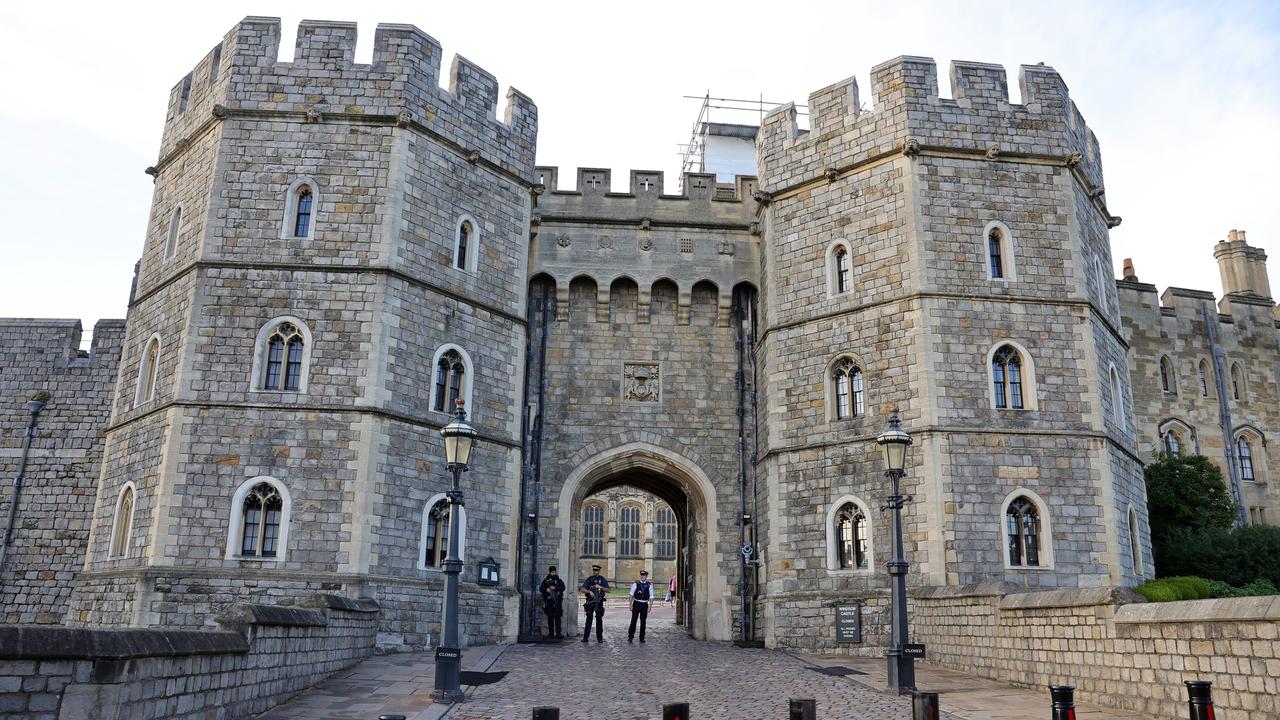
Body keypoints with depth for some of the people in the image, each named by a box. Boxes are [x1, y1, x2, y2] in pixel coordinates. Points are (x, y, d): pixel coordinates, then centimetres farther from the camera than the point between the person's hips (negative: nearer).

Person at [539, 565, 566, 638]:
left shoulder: (558, 580, 8)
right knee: (550, 617, 5)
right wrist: (546, 589, -10)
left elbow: (563, 587, -4)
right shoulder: (546, 580, 10)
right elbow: (541, 588, 9)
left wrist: (555, 588, -16)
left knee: (557, 616, -9)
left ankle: (558, 633, -13)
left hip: (557, 601, -2)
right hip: (549, 601, 2)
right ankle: (551, 633, 13)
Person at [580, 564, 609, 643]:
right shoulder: (588, 579, 6)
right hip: (590, 602, 0)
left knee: (599, 620, 2)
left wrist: (601, 587, -15)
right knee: (588, 619, 1)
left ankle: (600, 638, 6)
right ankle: (585, 637, 5)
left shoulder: (602, 580, 6)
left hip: (599, 603, 0)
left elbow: (608, 590, 1)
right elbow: (583, 589, 0)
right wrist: (589, 591, -17)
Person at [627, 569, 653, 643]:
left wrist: (649, 607, -1)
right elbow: (631, 595, 1)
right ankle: (630, 637, 7)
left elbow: (651, 597, 3)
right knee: (633, 620, -1)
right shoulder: (635, 584, -3)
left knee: (643, 621, 9)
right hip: (636, 603, -1)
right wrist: (630, 605, -3)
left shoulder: (649, 585, 0)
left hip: (644, 604, 1)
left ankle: (642, 638, 19)